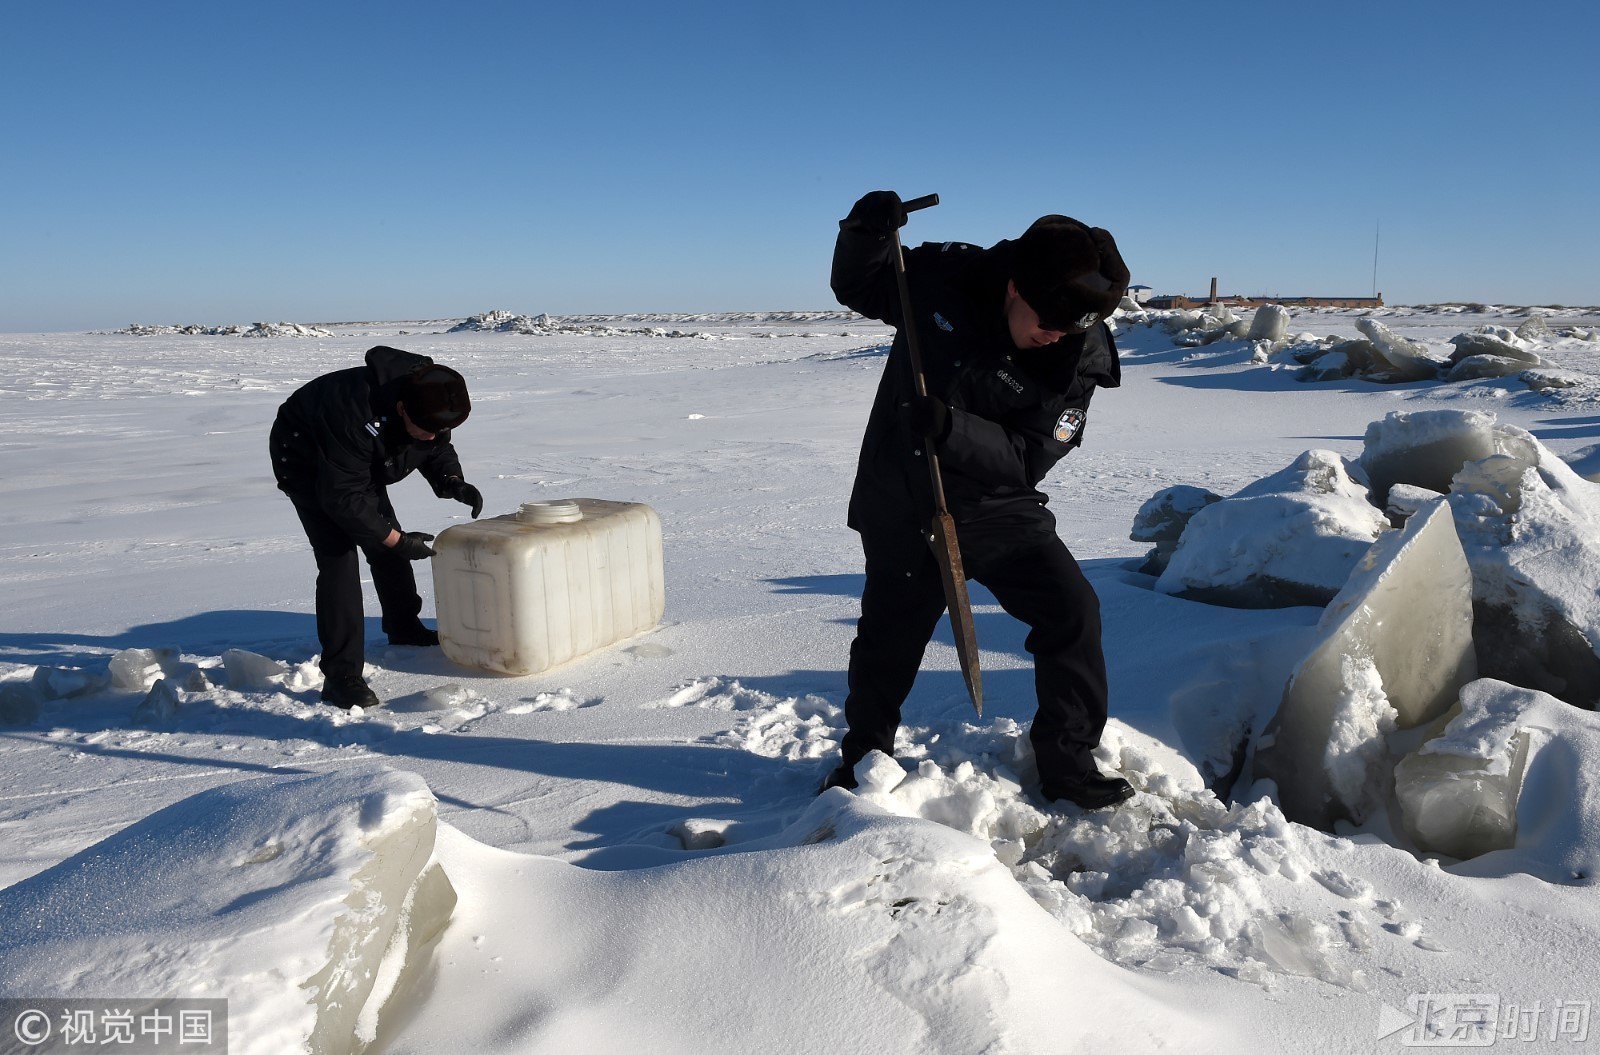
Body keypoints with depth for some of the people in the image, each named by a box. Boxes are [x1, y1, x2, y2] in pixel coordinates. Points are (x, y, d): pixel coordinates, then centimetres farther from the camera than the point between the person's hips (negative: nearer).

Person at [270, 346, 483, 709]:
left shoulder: (429, 404, -21)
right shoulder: (358, 415, -43)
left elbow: (438, 450, -1)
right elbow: (342, 497, -36)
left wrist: (452, 482, -21)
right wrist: (397, 541, -33)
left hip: (360, 463, 7)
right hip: (304, 458, -7)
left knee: (385, 540, 12)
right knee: (337, 556, -18)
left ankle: (404, 627, 35)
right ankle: (340, 674, -17)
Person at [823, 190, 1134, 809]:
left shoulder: (1077, 356, -15)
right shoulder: (942, 275, -14)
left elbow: (1028, 459, -19)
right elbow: (856, 290, 3)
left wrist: (952, 429, -34)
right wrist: (866, 235, -17)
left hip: (996, 505, 0)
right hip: (900, 506, 0)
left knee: (1072, 608, -12)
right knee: (889, 636, 12)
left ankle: (1067, 762, 8)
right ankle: (864, 756, 37)